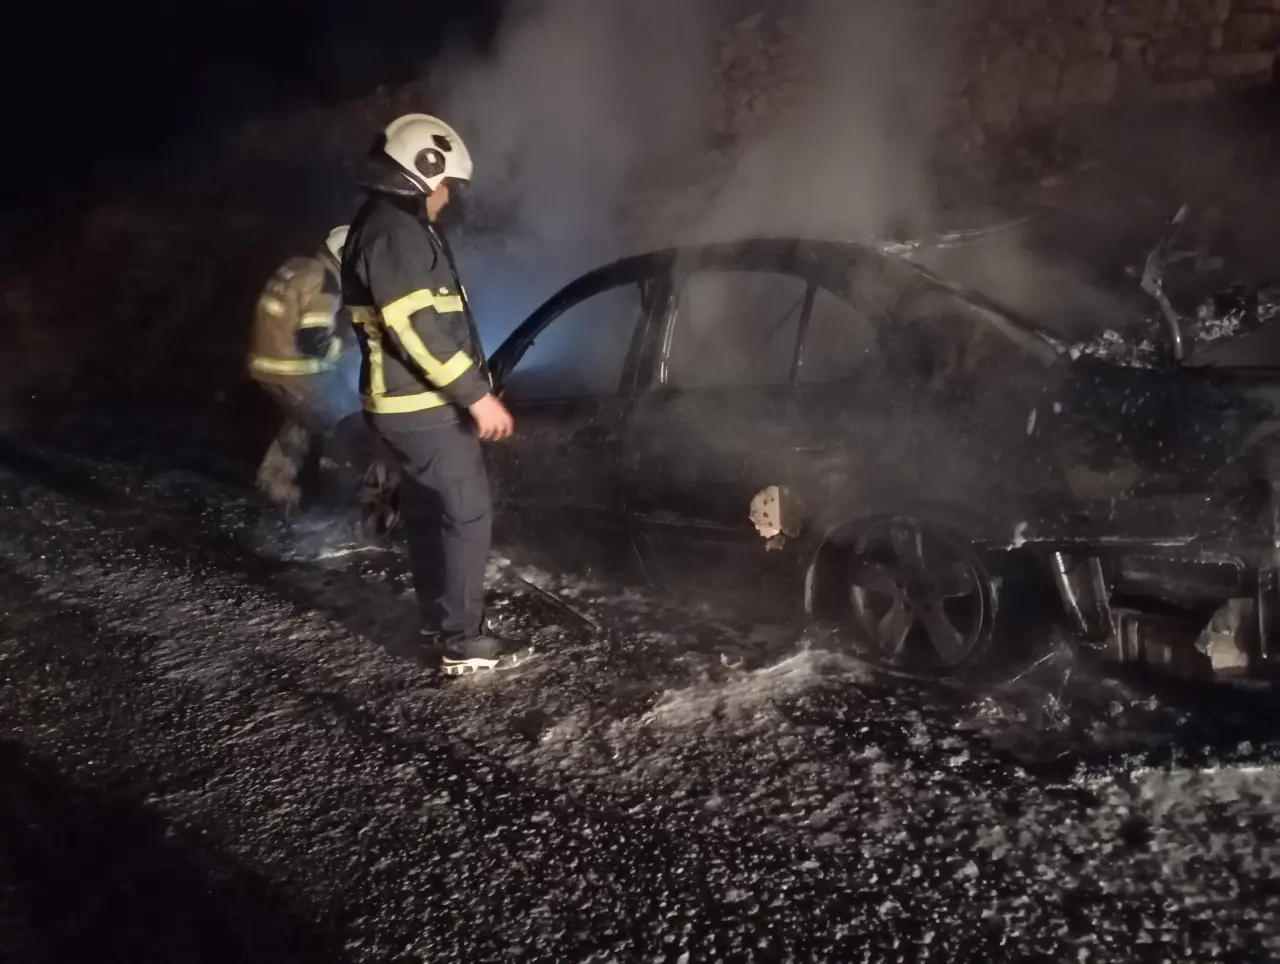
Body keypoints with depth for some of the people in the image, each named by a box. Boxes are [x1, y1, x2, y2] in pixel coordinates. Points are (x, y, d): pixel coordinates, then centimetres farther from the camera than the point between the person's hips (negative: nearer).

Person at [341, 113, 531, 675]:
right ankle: (462, 642, 0)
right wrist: (476, 393, -22)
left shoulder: (387, 227, 17)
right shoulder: (395, 232, -18)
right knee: (468, 513, -6)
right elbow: (416, 328, -25)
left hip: (410, 402, 11)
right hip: (424, 407, -11)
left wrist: (468, 389, 23)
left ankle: (438, 624, 27)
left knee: (429, 513, 16)